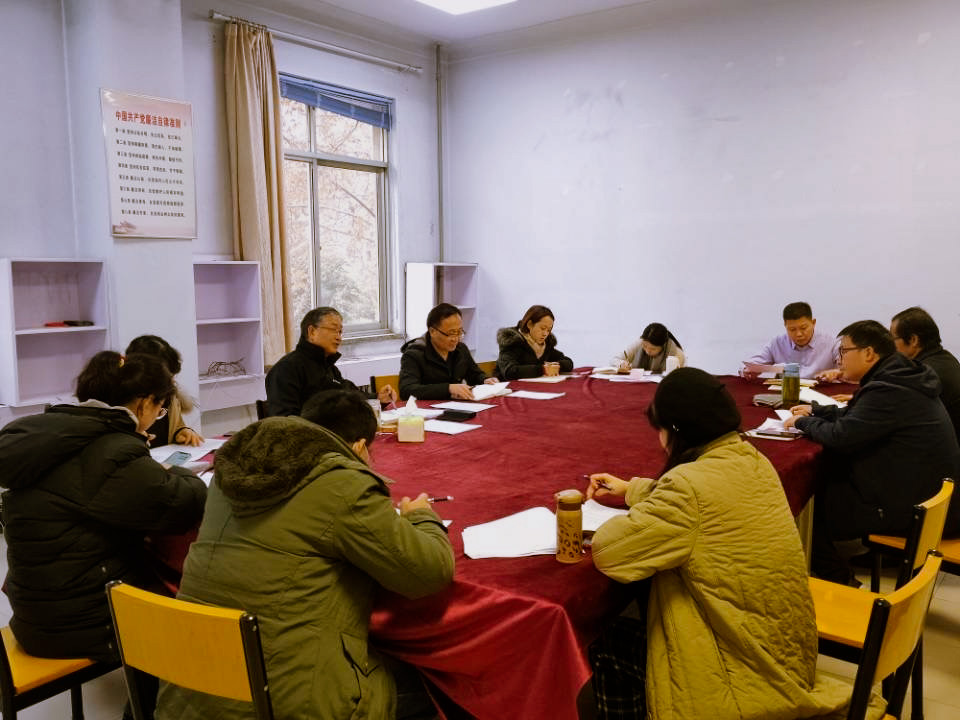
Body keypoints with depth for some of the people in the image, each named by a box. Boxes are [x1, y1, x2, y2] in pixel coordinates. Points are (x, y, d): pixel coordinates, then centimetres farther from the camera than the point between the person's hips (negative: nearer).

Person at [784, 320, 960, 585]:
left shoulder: (888, 391, -25)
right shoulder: (899, 376, 8)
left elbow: (841, 436, -24)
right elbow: (855, 416, 21)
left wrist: (803, 422, -7)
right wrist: (815, 411, 16)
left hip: (906, 506, -10)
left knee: (809, 508, -3)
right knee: (821, 480, 13)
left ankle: (842, 583, 16)